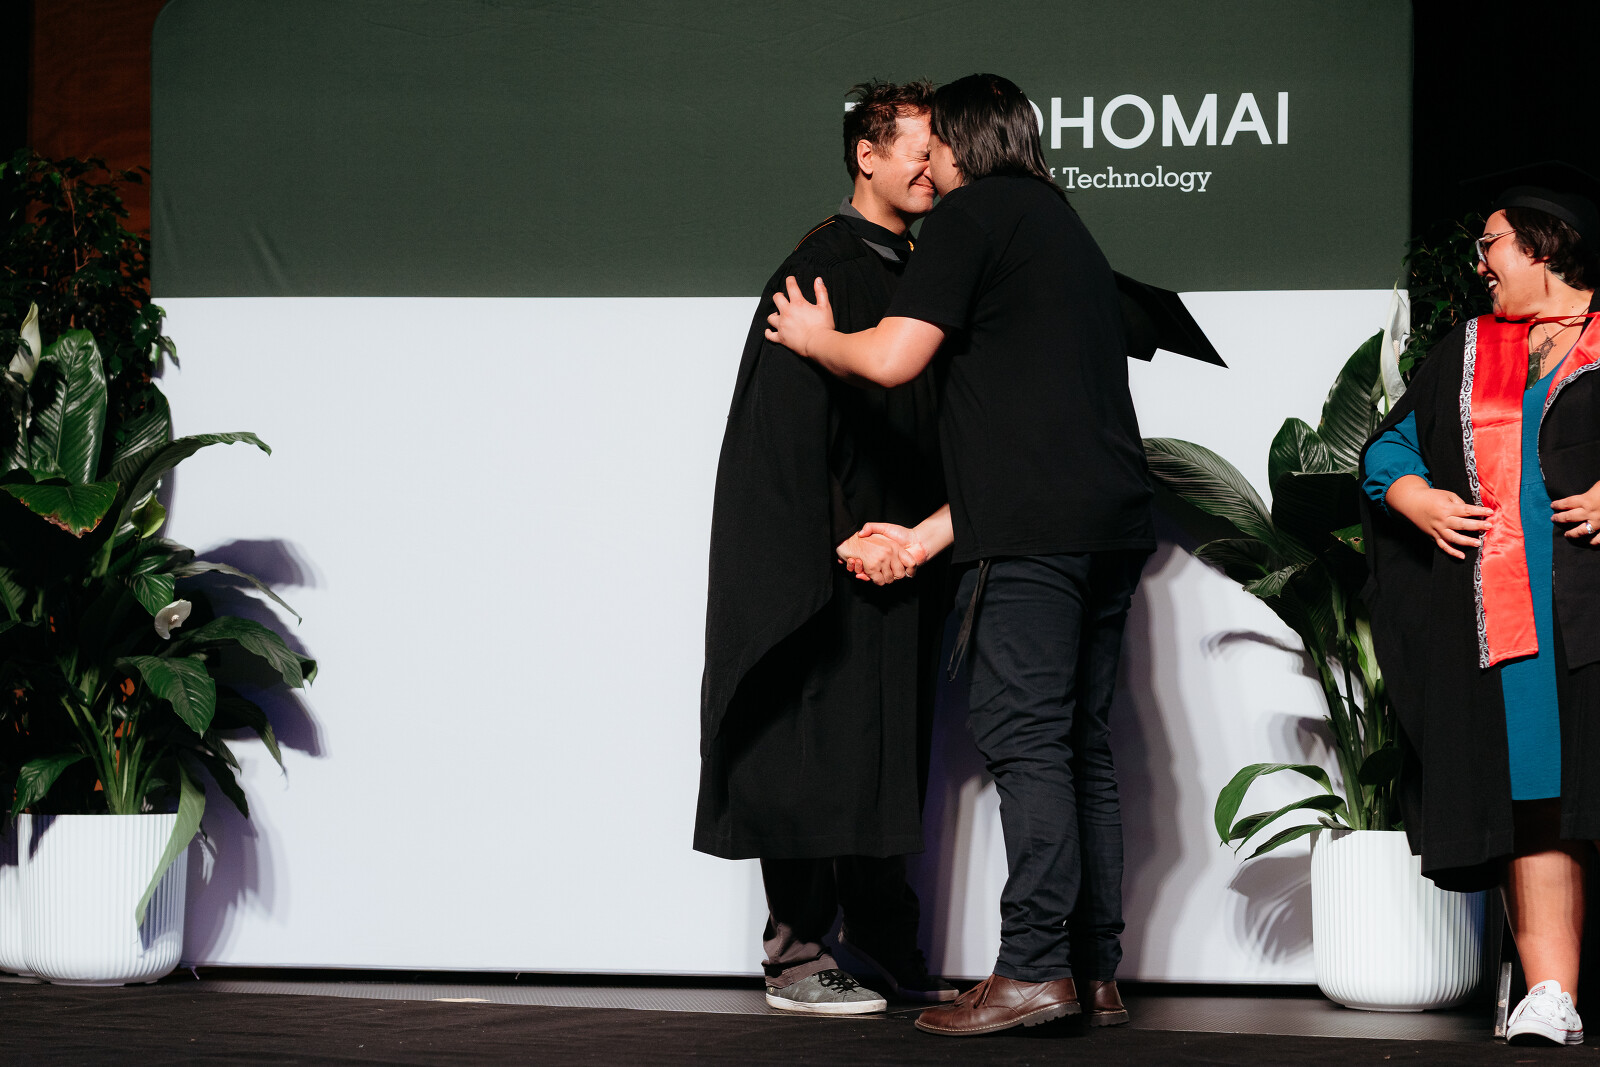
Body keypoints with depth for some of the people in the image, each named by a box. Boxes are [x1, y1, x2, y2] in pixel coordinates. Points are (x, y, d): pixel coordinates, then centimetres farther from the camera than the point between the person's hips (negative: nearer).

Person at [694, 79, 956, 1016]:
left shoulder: (917, 274, 16)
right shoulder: (821, 269, -8)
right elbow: (791, 417, -14)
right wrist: (843, 539, -19)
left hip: (903, 549, 8)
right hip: (831, 559, -8)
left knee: (888, 757, 10)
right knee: (823, 748, -6)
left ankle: (883, 947, 16)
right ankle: (796, 956, -1)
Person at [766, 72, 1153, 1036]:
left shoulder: (973, 212, 2)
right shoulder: (1070, 233, 28)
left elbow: (894, 359, -7)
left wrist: (816, 338, 14)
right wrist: (928, 537, 23)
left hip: (1035, 525, -8)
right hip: (1115, 521, 8)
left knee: (1025, 737, -9)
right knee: (1083, 745, 9)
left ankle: (1034, 968, -13)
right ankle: (1097, 975, 8)